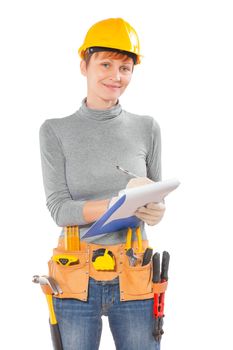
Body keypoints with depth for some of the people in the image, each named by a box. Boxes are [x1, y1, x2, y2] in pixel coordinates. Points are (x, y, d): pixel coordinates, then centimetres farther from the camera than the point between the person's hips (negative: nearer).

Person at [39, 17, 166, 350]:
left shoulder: (146, 128, 4)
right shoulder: (56, 131, 0)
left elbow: (156, 197, 11)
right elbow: (59, 208, -7)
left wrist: (156, 211, -13)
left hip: (134, 282, 1)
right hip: (78, 280, -1)